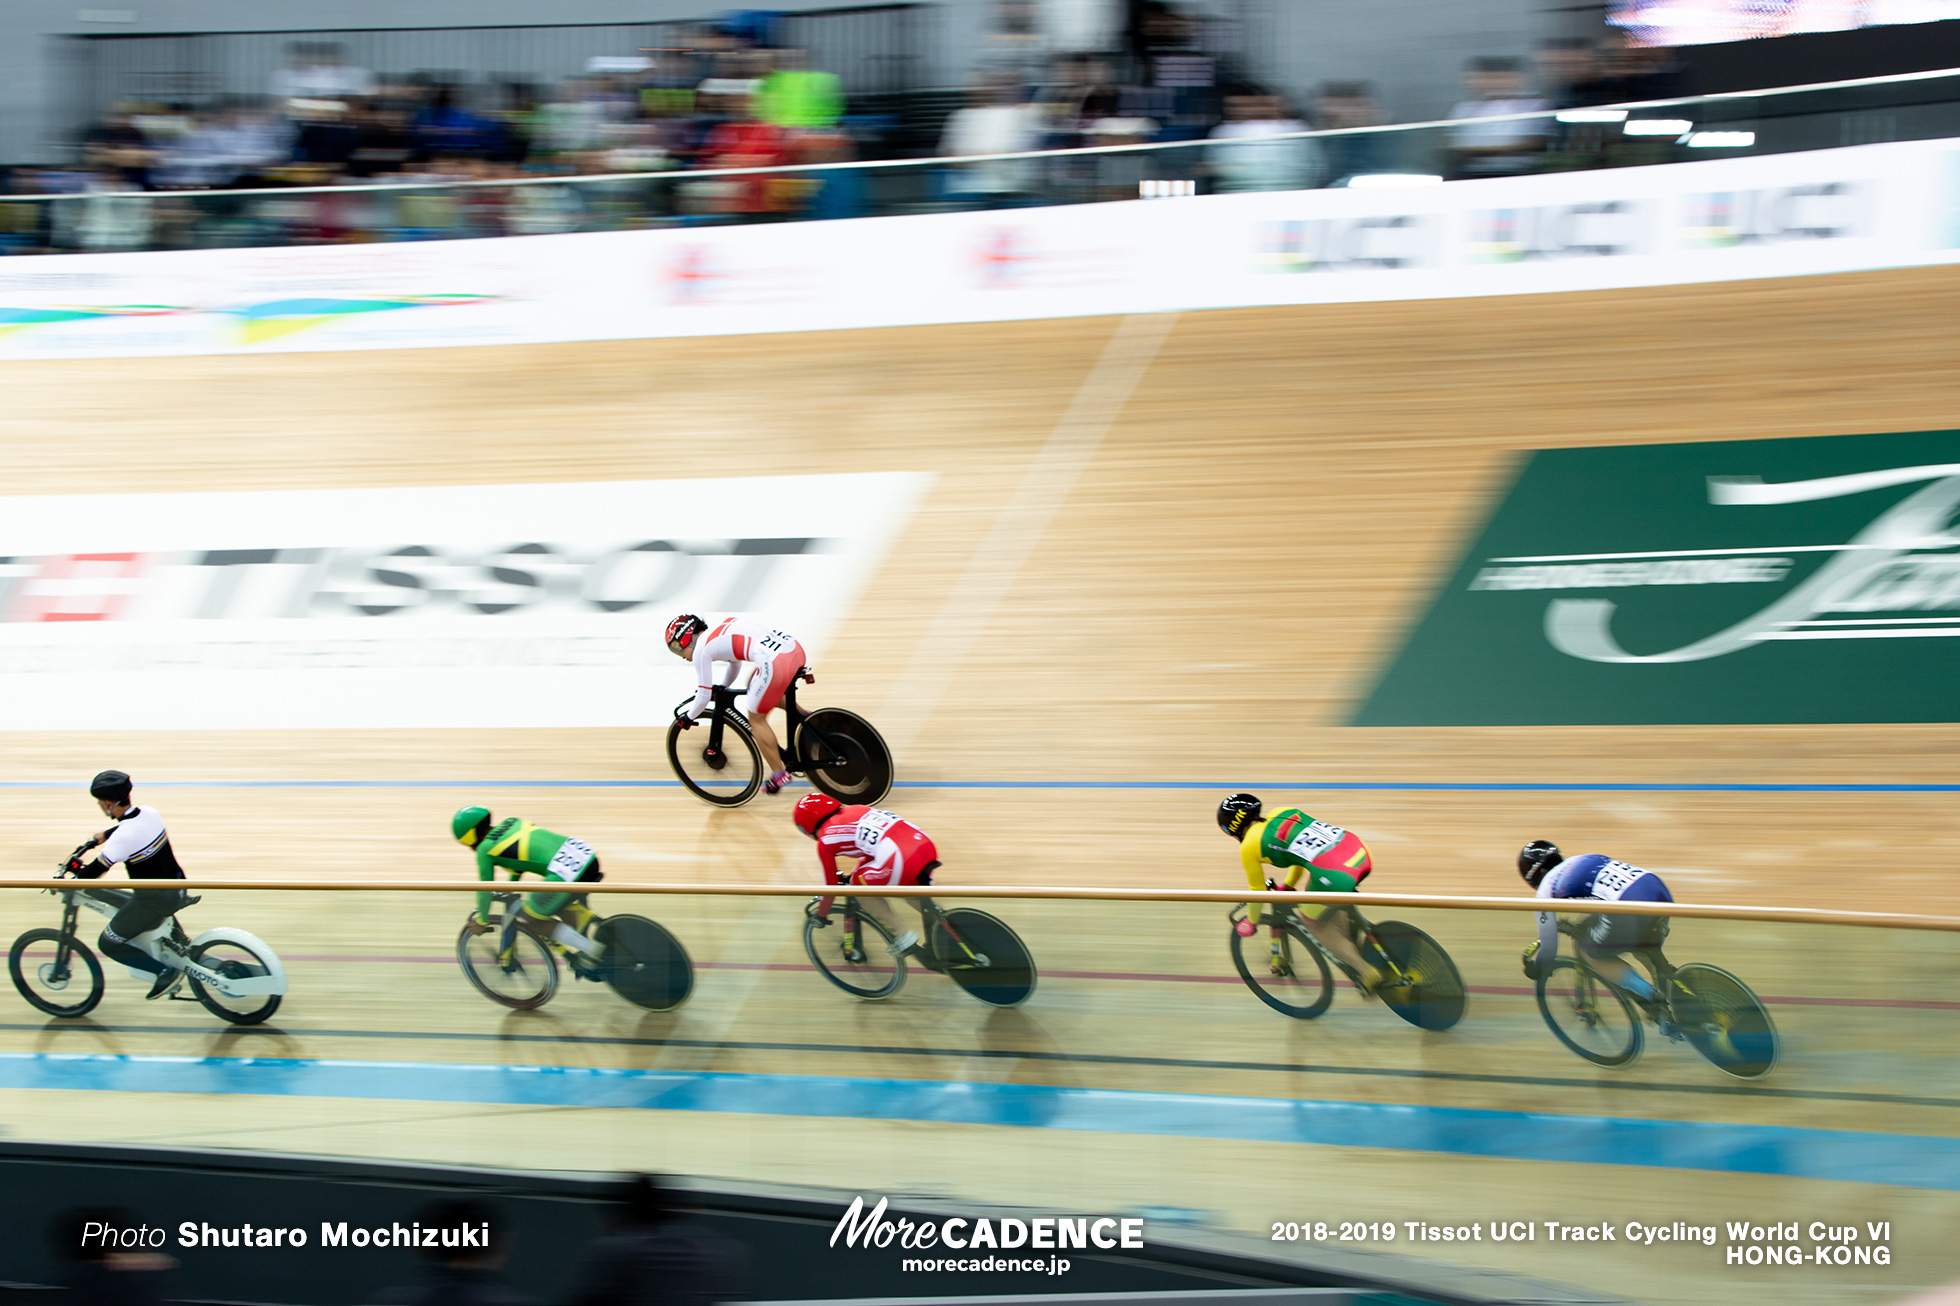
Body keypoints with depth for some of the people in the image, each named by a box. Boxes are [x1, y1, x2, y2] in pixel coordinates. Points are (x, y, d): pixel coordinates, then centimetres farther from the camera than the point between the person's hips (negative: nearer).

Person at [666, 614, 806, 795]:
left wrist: (688, 717, 26)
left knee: (756, 719, 12)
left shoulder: (701, 649, 5)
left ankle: (778, 774, 16)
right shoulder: (722, 629, 28)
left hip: (776, 663, -8)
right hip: (795, 648, 8)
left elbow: (703, 697, 9)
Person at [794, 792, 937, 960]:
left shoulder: (825, 840, 11)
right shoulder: (856, 810, 29)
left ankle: (902, 938, 16)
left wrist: (820, 916, 37)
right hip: (927, 845, 7)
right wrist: (849, 875, 58)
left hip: (902, 861, -7)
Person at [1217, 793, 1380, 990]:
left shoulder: (1249, 847, 6)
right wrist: (1288, 886, 54)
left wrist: (1251, 923, 38)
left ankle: (1366, 972, 16)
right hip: (1361, 853, 7)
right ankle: (1351, 948, 35)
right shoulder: (1284, 813, 23)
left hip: (1337, 876, -7)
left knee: (1312, 923, 20)